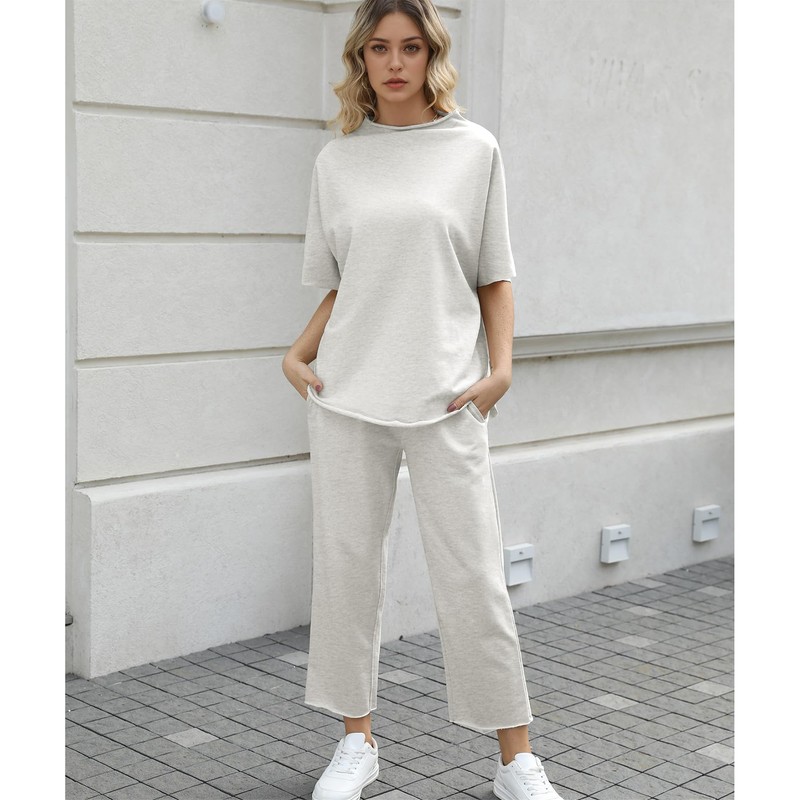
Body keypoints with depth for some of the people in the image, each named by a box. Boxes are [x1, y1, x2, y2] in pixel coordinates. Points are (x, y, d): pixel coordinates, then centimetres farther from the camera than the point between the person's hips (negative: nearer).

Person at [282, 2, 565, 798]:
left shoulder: (474, 149, 5)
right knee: (345, 562, 6)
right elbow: (337, 286, 15)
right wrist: (297, 355, 1)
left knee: (472, 574, -1)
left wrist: (499, 369, -5)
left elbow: (494, 278, 7)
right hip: (347, 392, 3)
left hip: (445, 395, -2)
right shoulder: (336, 160, 10)